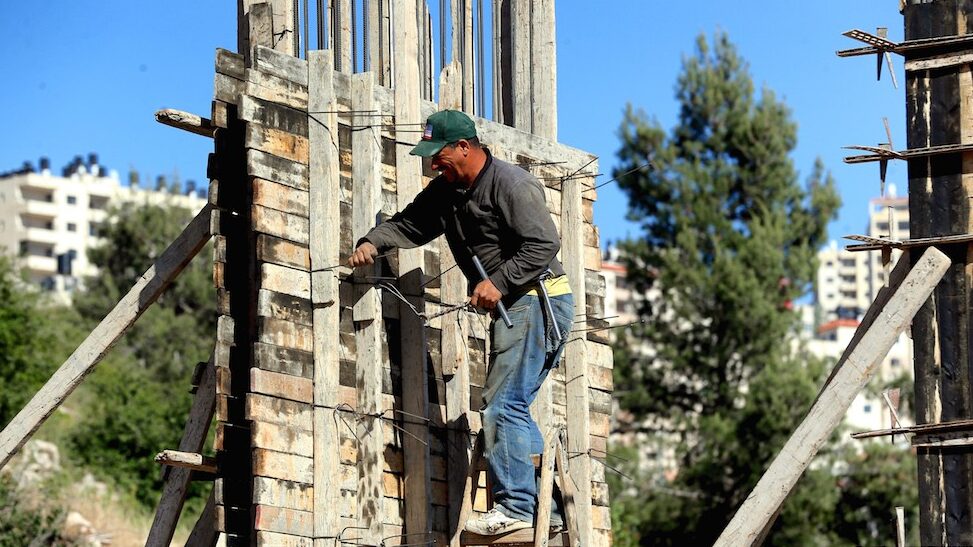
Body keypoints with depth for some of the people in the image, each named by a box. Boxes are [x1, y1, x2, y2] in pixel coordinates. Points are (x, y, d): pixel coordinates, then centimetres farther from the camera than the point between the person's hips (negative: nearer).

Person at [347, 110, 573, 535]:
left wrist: (499, 282, -24)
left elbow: (544, 243, -19)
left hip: (538, 299, -10)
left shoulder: (511, 184, -14)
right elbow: (411, 224, 16)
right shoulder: (446, 190, 14)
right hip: (513, 306, 10)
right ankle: (545, 505, 14)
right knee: (511, 407, 11)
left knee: (503, 405, -13)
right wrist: (374, 242, -3)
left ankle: (515, 505, -13)